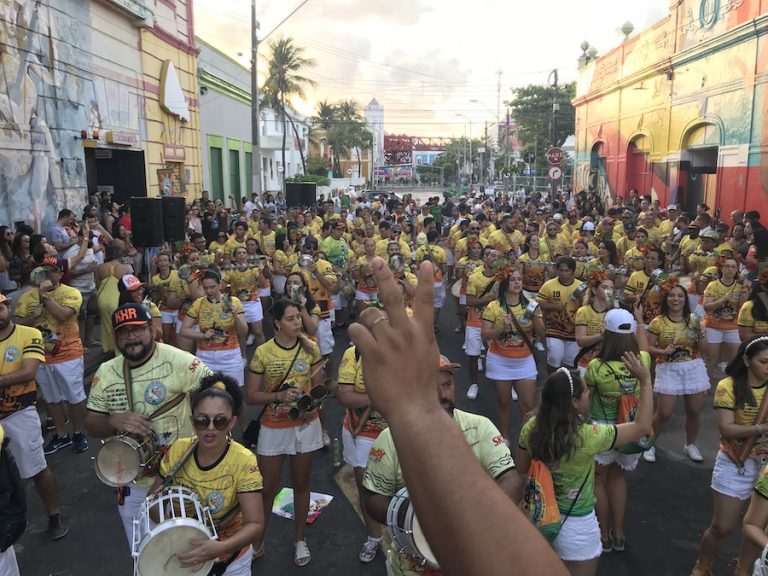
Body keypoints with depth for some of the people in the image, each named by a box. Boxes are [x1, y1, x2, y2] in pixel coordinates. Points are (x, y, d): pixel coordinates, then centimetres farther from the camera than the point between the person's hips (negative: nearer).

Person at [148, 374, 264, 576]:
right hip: (181, 548, 3)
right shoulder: (178, 451, -15)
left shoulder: (243, 462, -26)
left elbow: (255, 524, -27)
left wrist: (220, 547, -43)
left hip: (229, 553, -3)